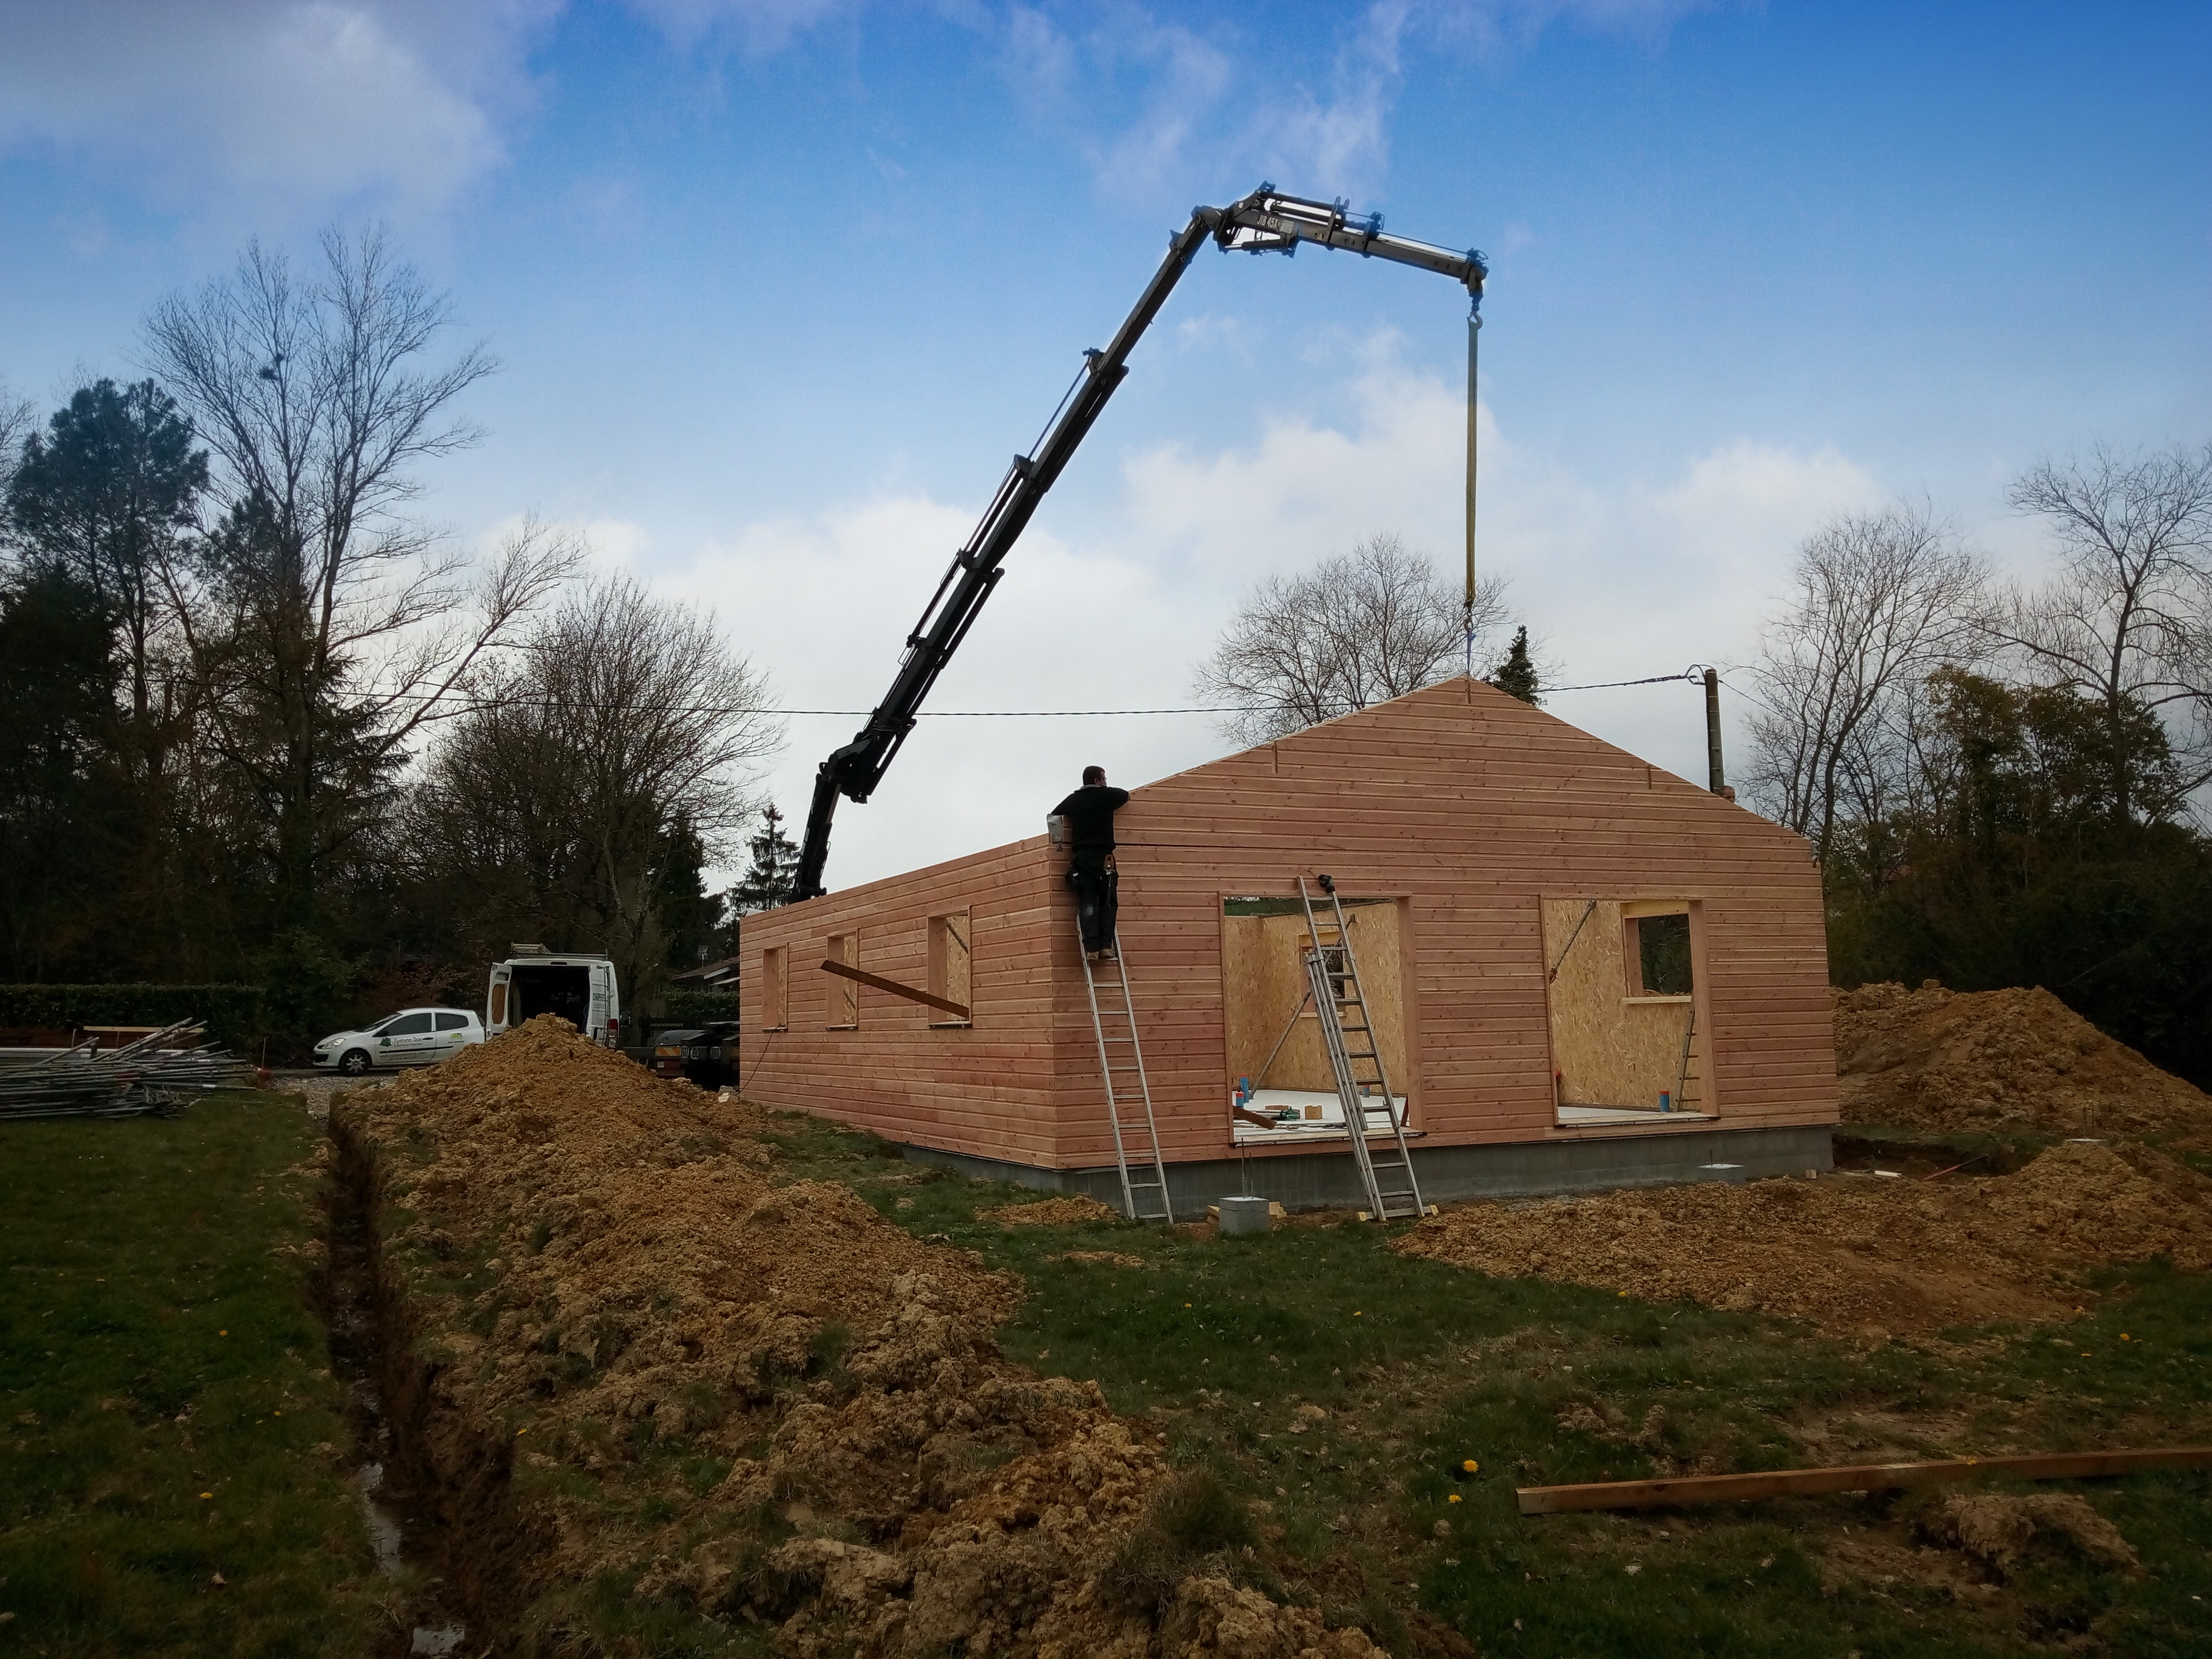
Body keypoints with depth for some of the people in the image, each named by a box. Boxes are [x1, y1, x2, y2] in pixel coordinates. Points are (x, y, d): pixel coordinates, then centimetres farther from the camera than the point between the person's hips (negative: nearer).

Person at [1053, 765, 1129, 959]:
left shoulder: (1073, 800, 11)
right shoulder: (1106, 795, 5)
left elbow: (1054, 816, 18)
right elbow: (1126, 796, 25)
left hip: (1081, 857, 2)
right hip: (1103, 857, -2)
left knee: (1088, 902, -2)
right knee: (1108, 902, 4)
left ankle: (1091, 947, -12)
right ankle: (1106, 946, -7)